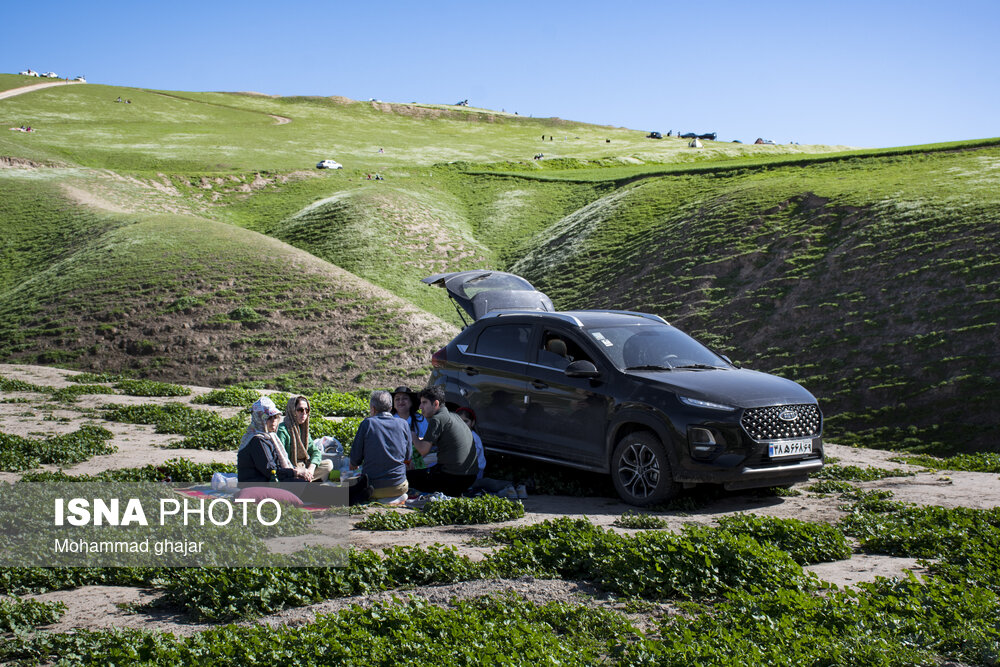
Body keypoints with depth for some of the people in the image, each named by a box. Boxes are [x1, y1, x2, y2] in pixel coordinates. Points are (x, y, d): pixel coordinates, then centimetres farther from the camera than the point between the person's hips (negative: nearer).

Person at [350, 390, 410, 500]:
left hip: (374, 488, -3)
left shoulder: (367, 423, -8)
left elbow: (356, 457, -4)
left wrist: (353, 464, 20)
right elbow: (407, 455, 9)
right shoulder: (403, 424, 0)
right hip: (399, 486, 4)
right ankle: (396, 497, 9)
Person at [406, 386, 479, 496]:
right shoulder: (455, 417, 15)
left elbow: (423, 451, -12)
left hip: (452, 477, -9)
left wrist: (412, 435, 5)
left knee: (407, 476, 0)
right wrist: (421, 440, 20)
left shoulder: (437, 420, -12)